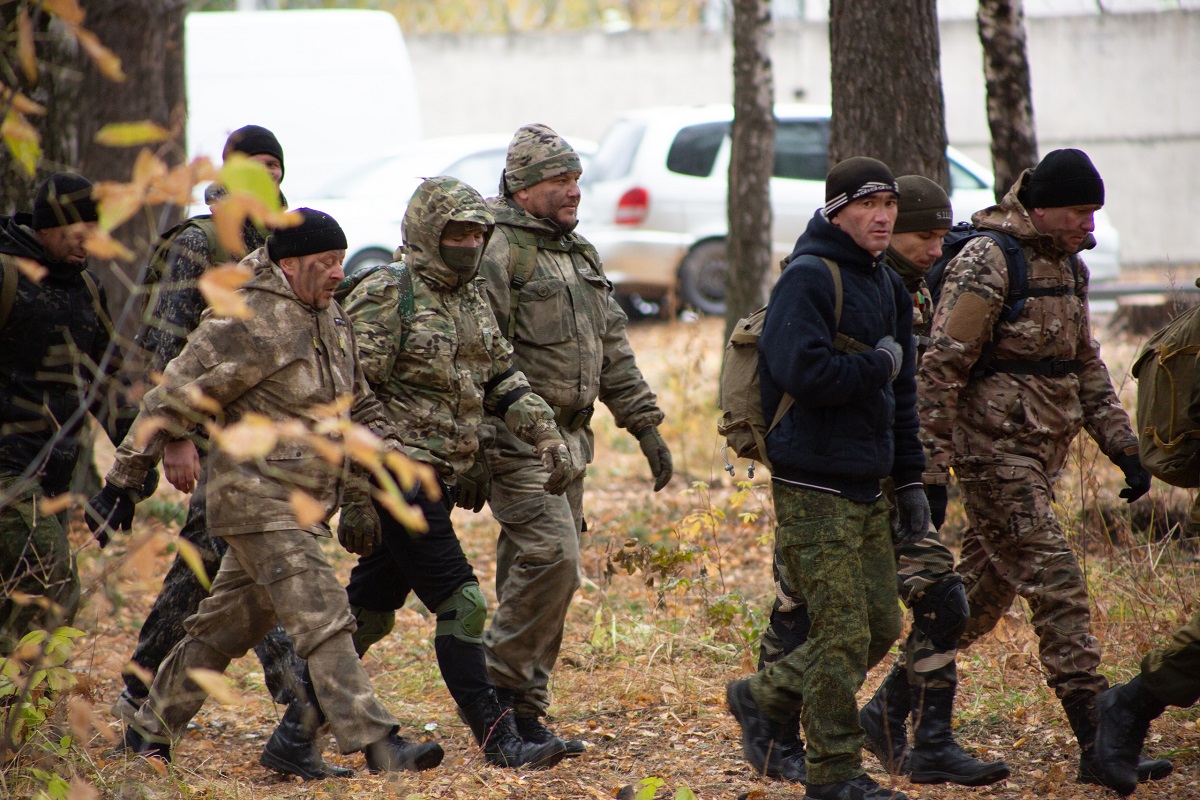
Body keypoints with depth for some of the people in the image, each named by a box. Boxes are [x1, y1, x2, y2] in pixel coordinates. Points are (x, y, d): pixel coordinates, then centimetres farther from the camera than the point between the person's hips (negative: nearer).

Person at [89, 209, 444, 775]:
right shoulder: (245, 324, -15)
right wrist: (121, 483, -10)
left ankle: (150, 731, 28)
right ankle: (376, 744, -19)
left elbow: (357, 405, 23)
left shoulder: (328, 319, 13)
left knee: (227, 627, 16)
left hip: (305, 506, 9)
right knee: (323, 621, -15)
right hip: (258, 499, -9)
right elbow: (173, 403, -12)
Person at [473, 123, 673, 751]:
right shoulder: (497, 251, -11)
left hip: (569, 437, 8)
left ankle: (522, 715, 13)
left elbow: (613, 349, 22)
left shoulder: (580, 254, 18)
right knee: (552, 557, -18)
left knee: (541, 571, 8)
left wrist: (646, 426, 17)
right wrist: (475, 451, -20)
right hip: (517, 436, -8)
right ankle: (502, 689, -6)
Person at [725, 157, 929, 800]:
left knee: (881, 626, 10)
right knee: (844, 633, -7)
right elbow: (804, 373, -27)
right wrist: (877, 365, -12)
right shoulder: (808, 278, -13)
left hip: (867, 488, 9)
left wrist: (910, 480, 18)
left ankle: (764, 697, 25)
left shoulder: (887, 287, 15)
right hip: (814, 486, -9)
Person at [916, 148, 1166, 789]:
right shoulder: (986, 265, -14)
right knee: (1057, 588, -13)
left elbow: (1085, 364, 23)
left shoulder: (1067, 266, 14)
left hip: (1038, 456, 9)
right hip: (995, 453, -9)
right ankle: (1098, 745, -14)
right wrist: (931, 472, -18)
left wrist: (1122, 445, 15)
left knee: (979, 597, 13)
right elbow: (939, 370, -16)